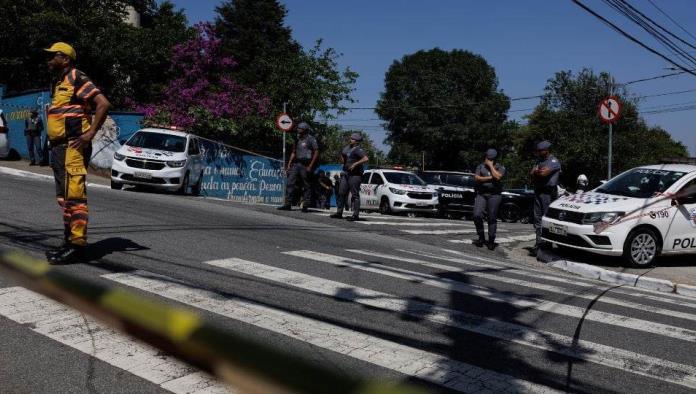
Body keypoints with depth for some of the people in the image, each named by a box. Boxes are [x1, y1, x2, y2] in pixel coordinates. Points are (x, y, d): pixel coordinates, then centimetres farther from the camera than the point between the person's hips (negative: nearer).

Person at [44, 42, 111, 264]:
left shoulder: (77, 79, -7)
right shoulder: (60, 84, 22)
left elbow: (103, 104, -19)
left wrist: (90, 133, -21)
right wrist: (54, 143, 18)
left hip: (73, 147, -10)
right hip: (59, 147, 10)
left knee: (73, 196, -12)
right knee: (64, 197, 12)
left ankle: (77, 245, -10)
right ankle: (70, 241, 19)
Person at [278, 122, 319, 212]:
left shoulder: (311, 139, -3)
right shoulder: (298, 140, 17)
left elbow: (316, 153, -9)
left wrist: (310, 166, -13)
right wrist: (289, 165, 12)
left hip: (305, 165, -7)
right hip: (296, 164, 7)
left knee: (306, 186, 0)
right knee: (290, 183, -2)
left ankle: (306, 206, 7)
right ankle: (287, 204, 0)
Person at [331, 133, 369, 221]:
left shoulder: (358, 150, -11)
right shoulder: (347, 147, 14)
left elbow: (366, 159, -26)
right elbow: (342, 154, 35)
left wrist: (355, 164, -25)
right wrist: (342, 159, 15)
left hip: (354, 175, -9)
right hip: (346, 173, 9)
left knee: (355, 195, -7)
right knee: (341, 193, 9)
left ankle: (356, 215, -5)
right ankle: (339, 212, 16)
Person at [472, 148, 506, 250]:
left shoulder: (500, 168, 7)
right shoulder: (480, 166, 14)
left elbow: (498, 177, -13)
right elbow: (476, 178, 0)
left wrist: (491, 166, -5)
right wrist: (490, 178, -7)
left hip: (494, 195, -2)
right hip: (481, 194, 2)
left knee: (492, 218, -2)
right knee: (477, 215, -12)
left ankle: (491, 241, 7)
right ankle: (481, 237, 5)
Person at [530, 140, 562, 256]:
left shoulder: (554, 161, -5)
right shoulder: (540, 160, 21)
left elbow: (543, 173, -20)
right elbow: (531, 174, 11)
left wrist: (536, 172, -1)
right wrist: (539, 173, -8)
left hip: (548, 193, -8)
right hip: (538, 192, 8)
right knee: (537, 218, 7)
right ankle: (539, 242, 10)